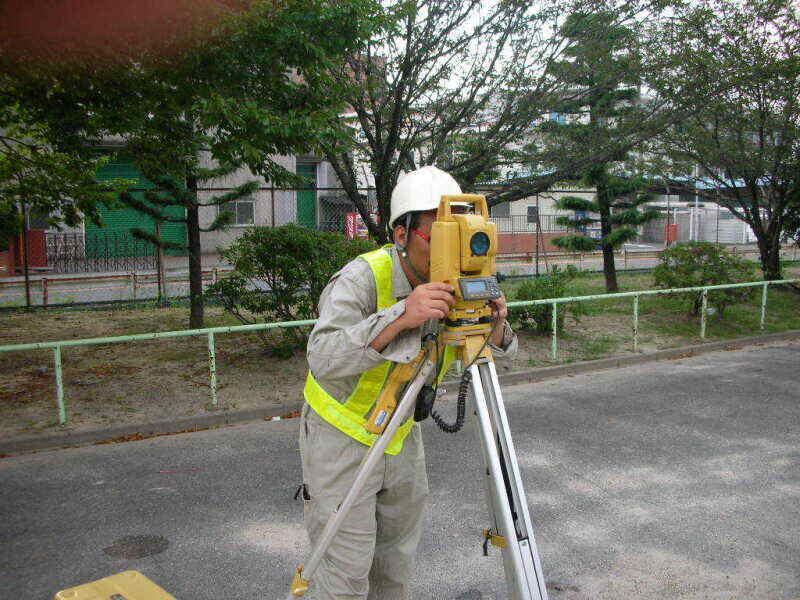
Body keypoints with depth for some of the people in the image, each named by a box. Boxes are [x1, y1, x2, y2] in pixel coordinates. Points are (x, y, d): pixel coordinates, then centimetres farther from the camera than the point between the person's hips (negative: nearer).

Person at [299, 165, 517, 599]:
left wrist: (495, 324, -27)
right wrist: (399, 316, -50)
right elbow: (324, 359, -40)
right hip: (343, 435, -6)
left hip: (402, 435, 6)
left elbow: (498, 356, -5)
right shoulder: (362, 277, -26)